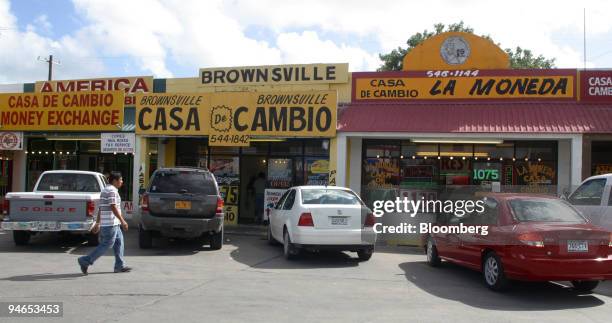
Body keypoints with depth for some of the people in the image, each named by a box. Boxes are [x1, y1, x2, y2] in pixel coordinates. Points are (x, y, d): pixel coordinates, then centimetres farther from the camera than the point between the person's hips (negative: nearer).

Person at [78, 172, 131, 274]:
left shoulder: (105, 190, 18)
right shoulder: (112, 190, -14)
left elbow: (100, 209, 20)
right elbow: (113, 207, -21)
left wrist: (97, 223, 22)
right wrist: (123, 221, -20)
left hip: (114, 224, 10)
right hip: (110, 224, -10)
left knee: (119, 242, 11)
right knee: (106, 245, -5)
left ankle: (120, 266, 14)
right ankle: (85, 261, -1)